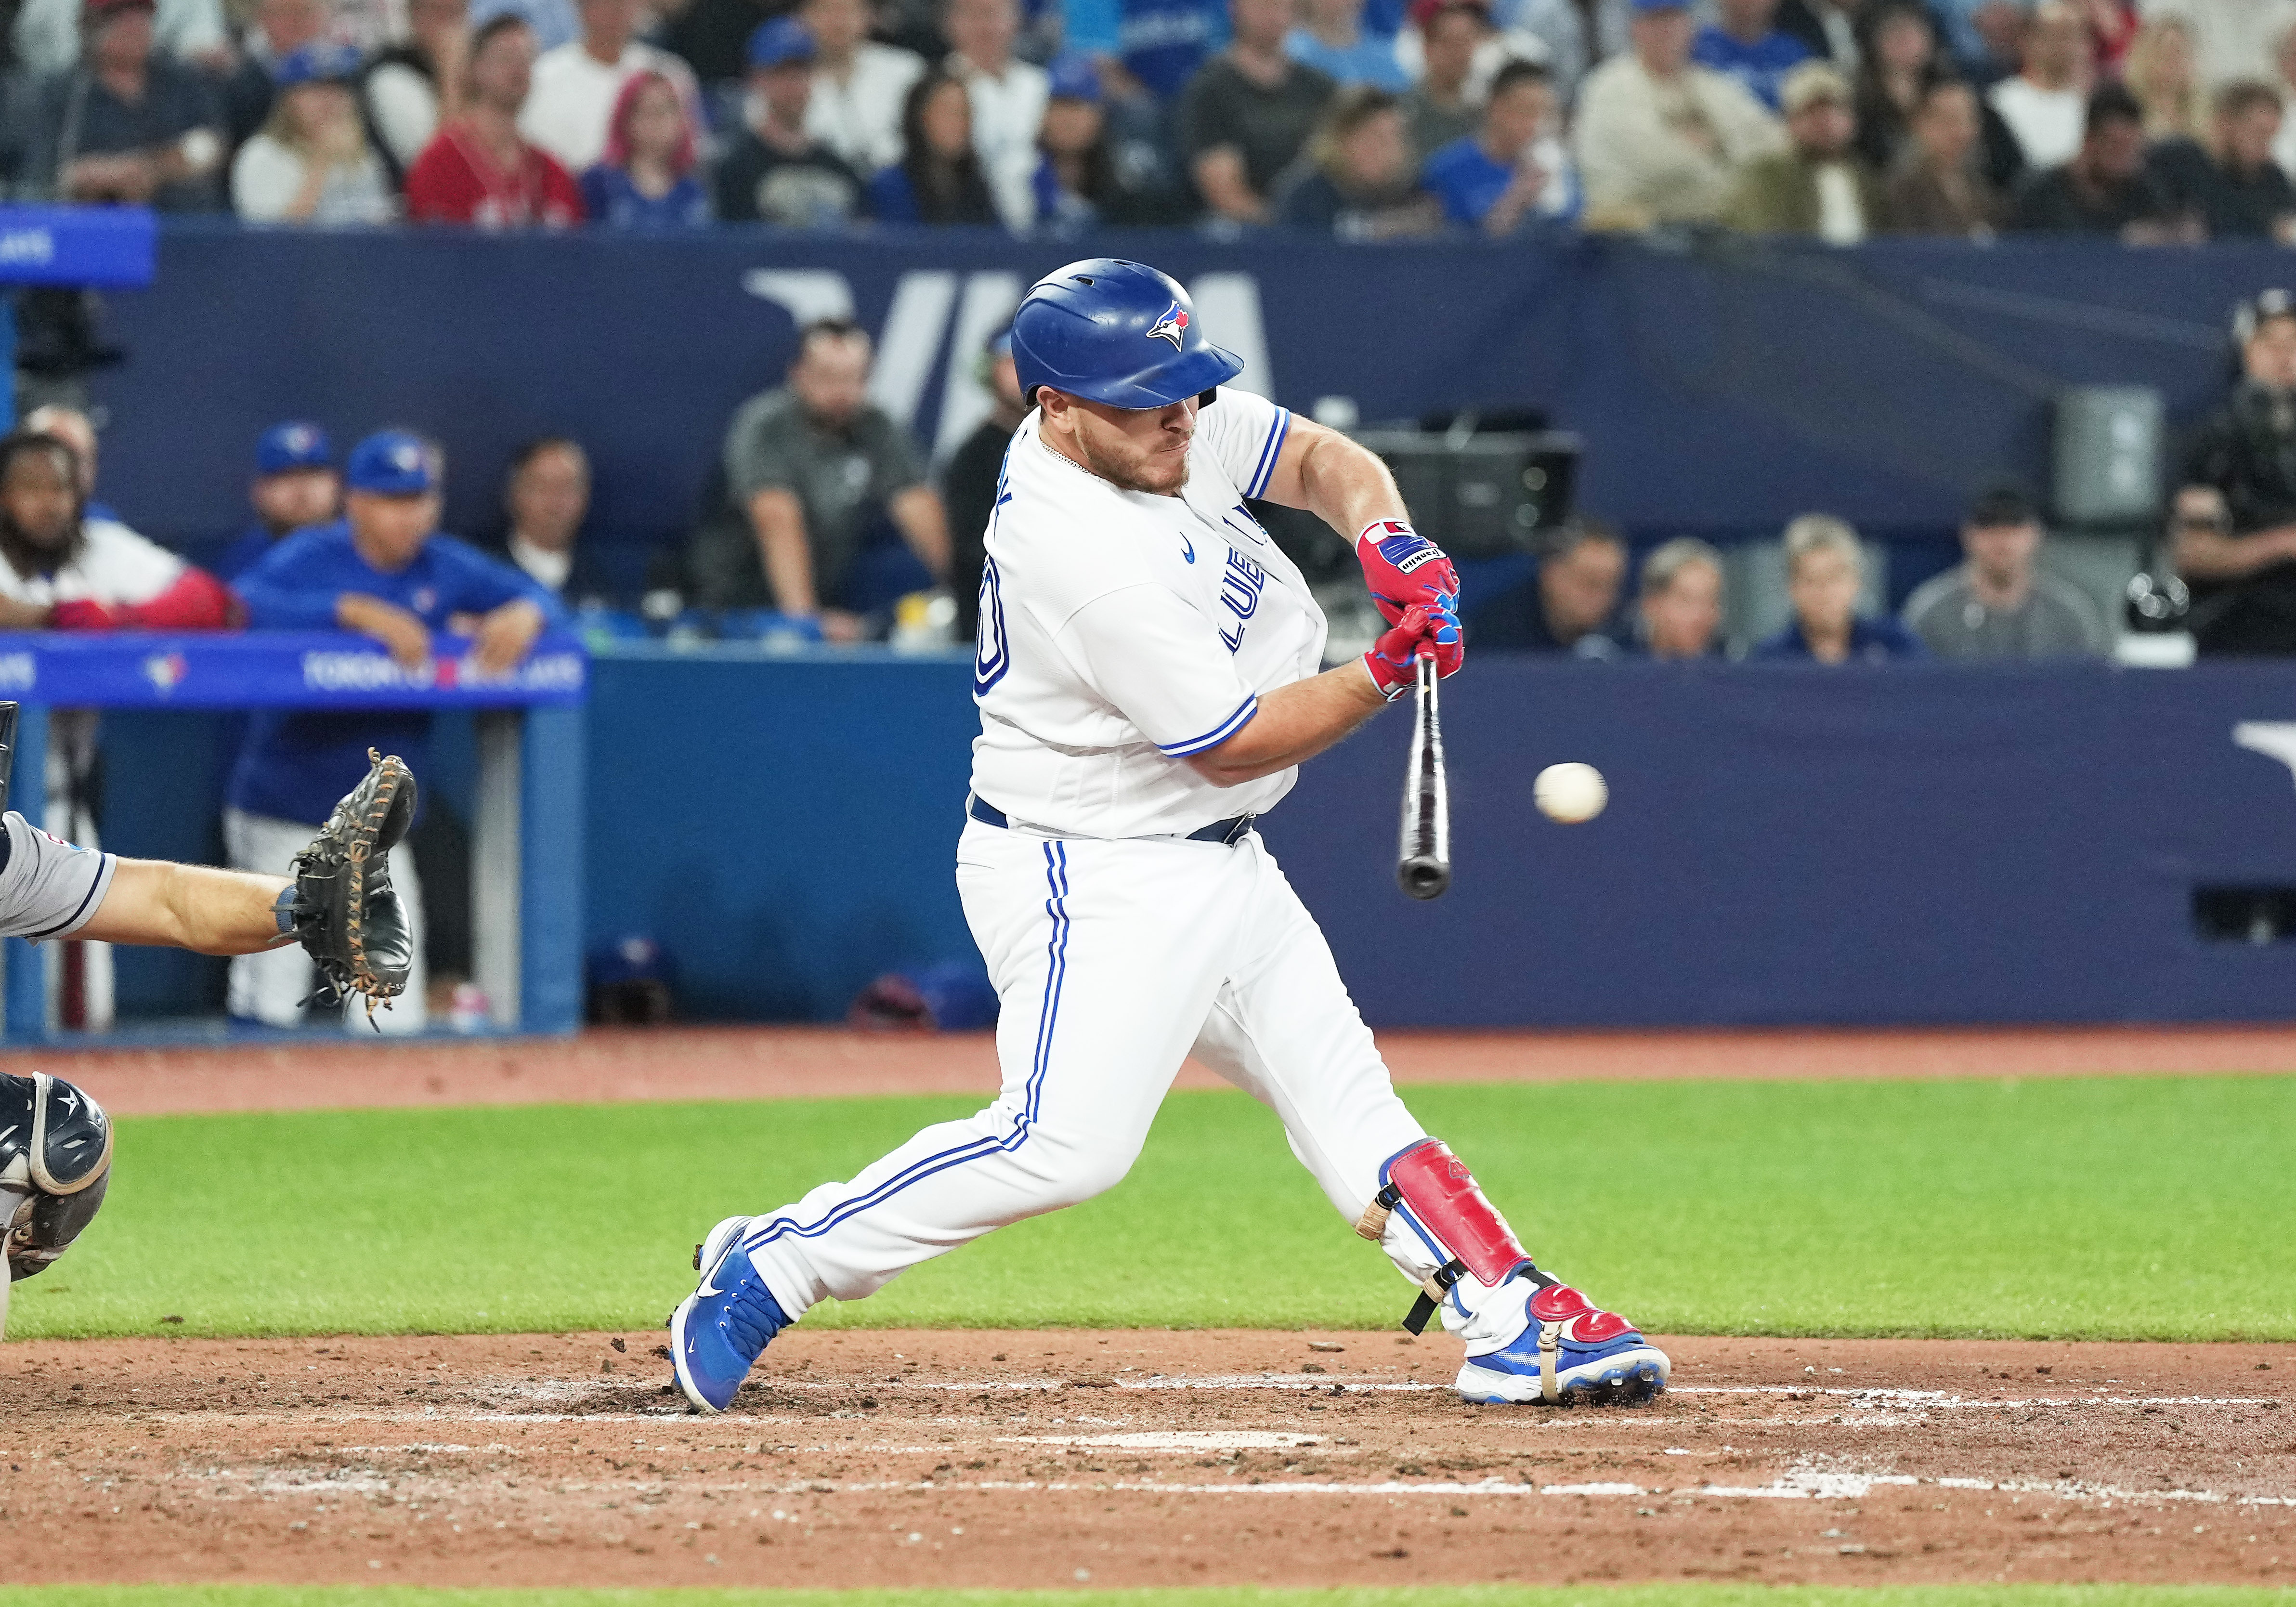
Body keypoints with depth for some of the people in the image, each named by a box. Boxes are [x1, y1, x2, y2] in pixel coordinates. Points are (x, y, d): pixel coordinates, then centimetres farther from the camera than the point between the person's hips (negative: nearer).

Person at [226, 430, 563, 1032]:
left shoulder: (444, 568, 4)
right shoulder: (312, 557, -10)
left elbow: (541, 599, 5)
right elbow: (244, 604, -28)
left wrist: (523, 615, -20)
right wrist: (357, 611, -35)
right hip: (284, 818, -4)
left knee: (393, 1021, -1)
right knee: (273, 1009, -4)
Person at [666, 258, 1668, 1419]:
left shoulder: (1182, 426, -2)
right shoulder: (1081, 558, -28)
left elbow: (1323, 460, 11)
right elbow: (1230, 745, -21)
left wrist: (1383, 535, -10)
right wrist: (1387, 674, -19)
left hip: (1219, 865, 10)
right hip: (1094, 876, -10)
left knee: (1344, 1094, 9)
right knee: (1065, 1142, -21)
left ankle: (1517, 1323, 10)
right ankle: (775, 1264, -11)